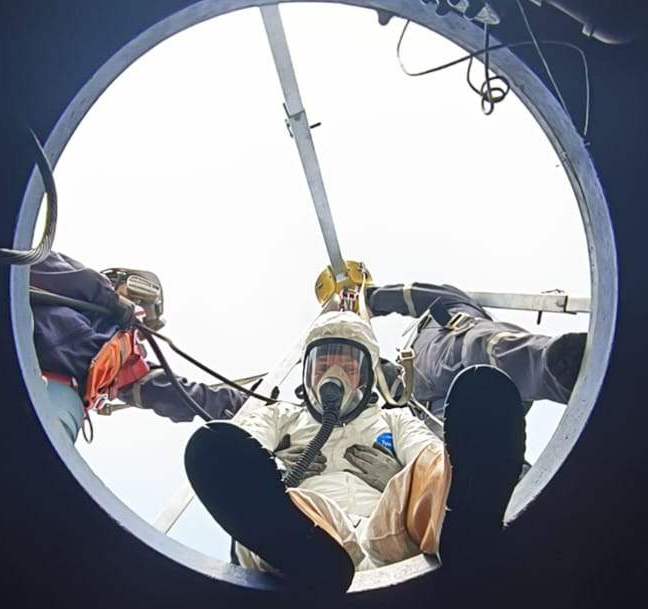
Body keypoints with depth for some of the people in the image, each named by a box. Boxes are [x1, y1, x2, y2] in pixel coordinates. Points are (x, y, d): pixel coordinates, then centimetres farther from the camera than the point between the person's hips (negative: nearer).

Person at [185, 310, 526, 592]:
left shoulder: (394, 420, 38)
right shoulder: (281, 417, 38)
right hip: (302, 535, 0)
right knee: (215, 444, -33)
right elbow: (238, 448, 14)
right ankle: (319, 564, -59)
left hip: (389, 532, 1)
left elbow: (430, 454, 15)